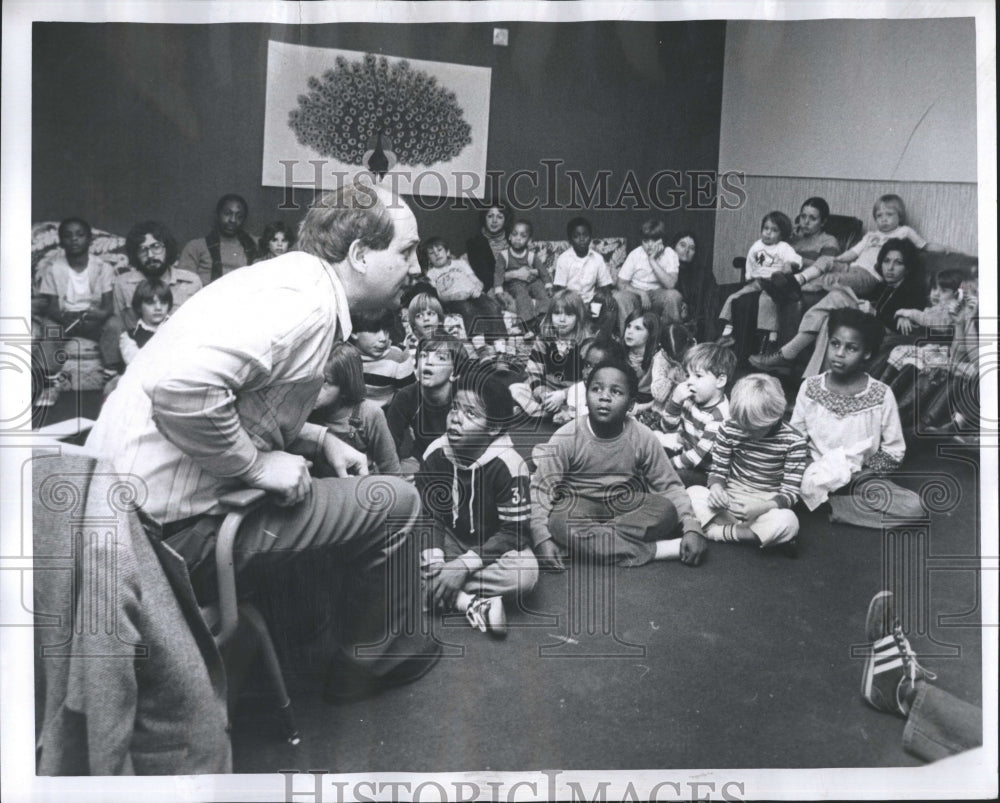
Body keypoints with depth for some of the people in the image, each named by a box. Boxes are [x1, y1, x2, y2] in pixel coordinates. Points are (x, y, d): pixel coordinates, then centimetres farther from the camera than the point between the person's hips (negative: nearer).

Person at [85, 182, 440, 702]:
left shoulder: (291, 279, 10)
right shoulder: (306, 301, -21)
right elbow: (182, 387, -35)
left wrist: (319, 440, 8)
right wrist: (256, 464, -19)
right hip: (168, 525, -10)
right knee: (395, 502, -5)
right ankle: (372, 658, 21)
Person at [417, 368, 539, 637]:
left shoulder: (507, 463, -22)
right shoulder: (436, 453, -10)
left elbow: (516, 532, -21)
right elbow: (428, 513, -6)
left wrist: (464, 564, -28)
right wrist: (434, 561, -24)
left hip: (493, 548, -3)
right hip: (450, 542, 3)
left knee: (525, 572, -34)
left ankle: (436, 591, -20)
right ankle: (472, 603, -27)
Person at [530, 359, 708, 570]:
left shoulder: (642, 437, -10)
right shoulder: (566, 437, -16)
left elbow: (670, 486, -4)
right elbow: (541, 488, -17)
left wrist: (692, 528, -19)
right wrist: (542, 539, -30)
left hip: (626, 505, 2)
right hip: (579, 505, -2)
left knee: (666, 510, -25)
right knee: (559, 522, -35)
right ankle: (662, 550, -28)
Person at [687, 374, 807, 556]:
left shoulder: (793, 441, -11)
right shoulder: (729, 429, -5)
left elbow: (790, 492, -10)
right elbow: (718, 470, 4)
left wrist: (763, 507, -30)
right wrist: (716, 486, -21)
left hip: (767, 506, -1)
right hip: (729, 500, 2)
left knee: (787, 522, -36)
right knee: (693, 493, -27)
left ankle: (720, 530, -18)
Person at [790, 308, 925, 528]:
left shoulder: (881, 395, -7)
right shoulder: (809, 388, -3)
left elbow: (895, 453, -1)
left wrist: (857, 469, -14)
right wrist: (813, 471, -14)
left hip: (861, 478, 0)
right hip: (815, 475, 0)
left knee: (915, 509, -24)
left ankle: (826, 505, -16)